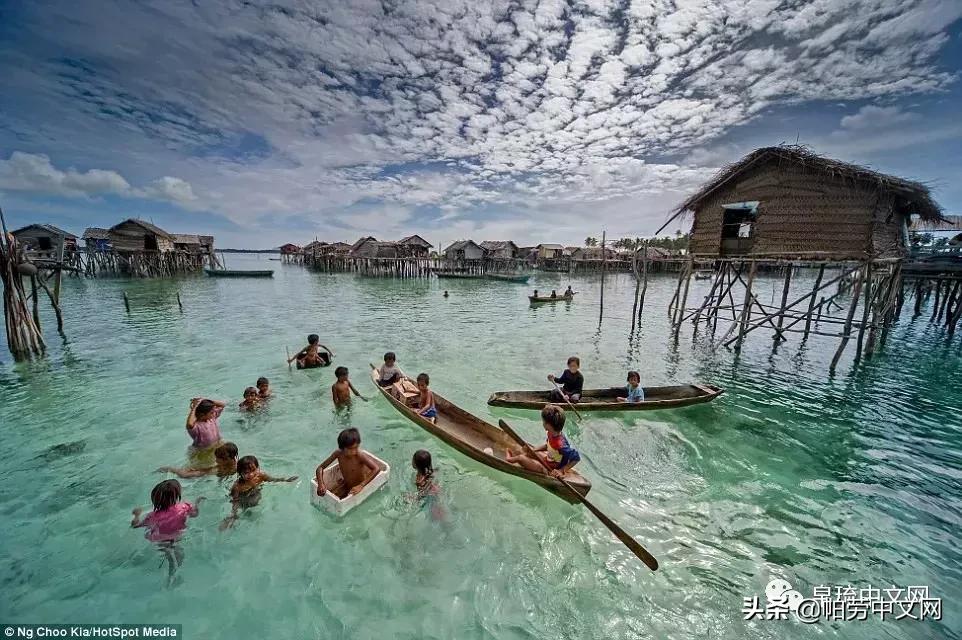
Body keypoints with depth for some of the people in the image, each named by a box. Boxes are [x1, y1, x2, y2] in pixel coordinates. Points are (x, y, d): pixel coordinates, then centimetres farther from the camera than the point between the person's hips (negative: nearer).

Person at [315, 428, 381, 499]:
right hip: (345, 484, 5)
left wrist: (361, 486, -43)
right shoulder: (338, 453, -18)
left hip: (356, 488, -5)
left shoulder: (360, 455, -31)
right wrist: (320, 484, -25)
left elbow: (376, 469, -40)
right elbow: (320, 467, -8)